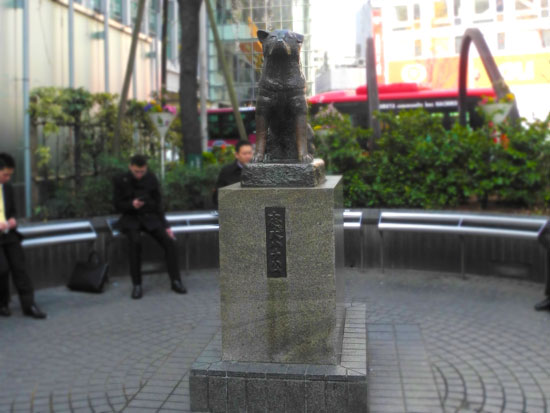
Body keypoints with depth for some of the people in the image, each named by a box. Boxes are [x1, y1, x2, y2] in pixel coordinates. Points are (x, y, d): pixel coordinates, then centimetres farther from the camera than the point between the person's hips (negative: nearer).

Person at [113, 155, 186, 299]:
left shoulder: (151, 178, 4)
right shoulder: (121, 180, -2)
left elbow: (158, 203, 7)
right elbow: (117, 205, 0)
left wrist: (165, 225, 0)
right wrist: (132, 204, -21)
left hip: (150, 217, 2)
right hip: (130, 218, -2)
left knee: (169, 241, -22)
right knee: (135, 241, -34)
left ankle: (176, 281, -11)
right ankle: (137, 284, -25)